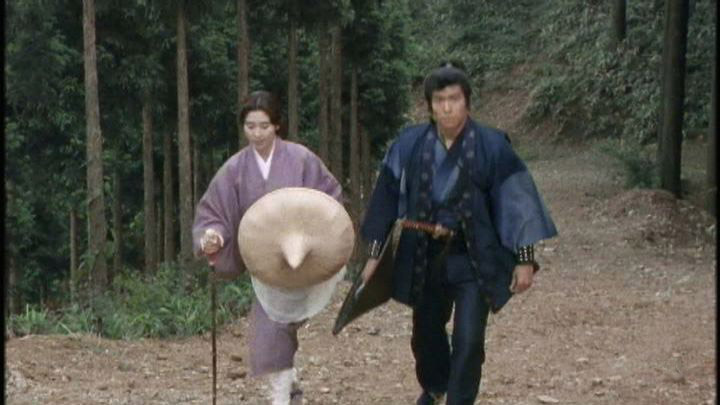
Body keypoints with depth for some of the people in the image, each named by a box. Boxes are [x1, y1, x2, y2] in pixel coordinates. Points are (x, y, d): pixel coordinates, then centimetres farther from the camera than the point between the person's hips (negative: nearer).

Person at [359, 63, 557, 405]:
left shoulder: (492, 146, -12)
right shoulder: (410, 145, -6)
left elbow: (517, 200, -8)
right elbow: (387, 197, 2)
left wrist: (524, 259, -10)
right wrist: (374, 253, 4)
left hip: (473, 260, -3)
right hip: (424, 257, 3)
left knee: (468, 340, -11)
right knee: (426, 332, 20)